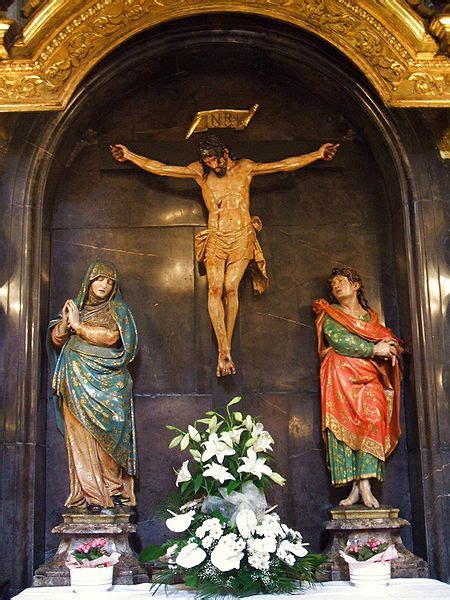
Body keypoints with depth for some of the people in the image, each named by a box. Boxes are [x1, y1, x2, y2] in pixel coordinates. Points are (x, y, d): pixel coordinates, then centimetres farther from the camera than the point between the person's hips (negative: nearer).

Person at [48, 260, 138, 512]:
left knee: (107, 435, -6)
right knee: (81, 436, -6)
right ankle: (92, 494, -6)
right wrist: (65, 323, -7)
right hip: (76, 383, 2)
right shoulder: (75, 306, 18)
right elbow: (56, 340, 13)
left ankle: (114, 489, 1)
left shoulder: (118, 309, 9)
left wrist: (78, 326, -6)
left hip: (107, 382, -2)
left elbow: (111, 336, -9)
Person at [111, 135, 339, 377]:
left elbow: (284, 165, 7)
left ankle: (225, 351, -3)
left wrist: (317, 154, 6)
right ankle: (224, 351, -18)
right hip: (216, 239, 0)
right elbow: (160, 168, 6)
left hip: (242, 238, 0)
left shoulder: (244, 168, 6)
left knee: (230, 288, -8)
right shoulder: (200, 172, 6)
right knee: (215, 289, -14)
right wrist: (130, 156, 3)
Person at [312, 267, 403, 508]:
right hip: (341, 376, -2)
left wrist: (390, 347, -9)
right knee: (344, 425, -13)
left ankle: (364, 483, -19)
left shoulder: (370, 316, 23)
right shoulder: (330, 315, 12)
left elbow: (386, 338, 15)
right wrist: (373, 349, -8)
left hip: (370, 378, 2)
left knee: (373, 419, -17)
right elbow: (338, 340, -5)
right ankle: (356, 487, -13)